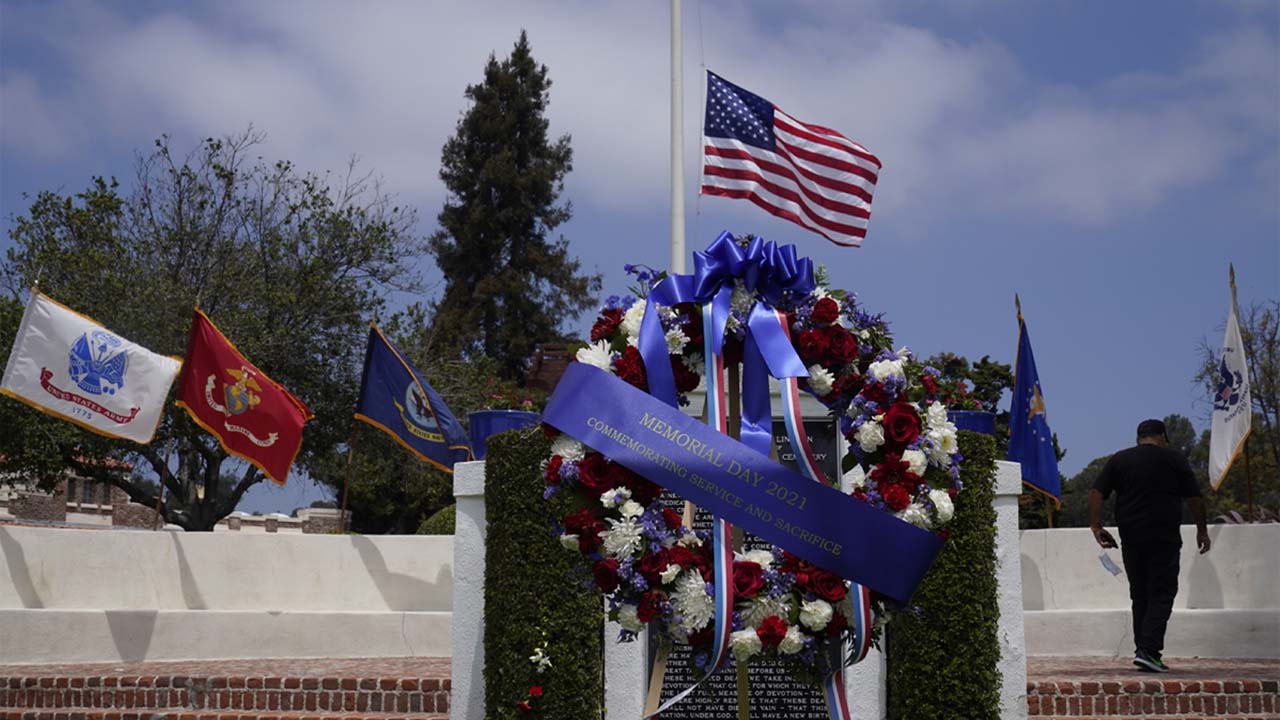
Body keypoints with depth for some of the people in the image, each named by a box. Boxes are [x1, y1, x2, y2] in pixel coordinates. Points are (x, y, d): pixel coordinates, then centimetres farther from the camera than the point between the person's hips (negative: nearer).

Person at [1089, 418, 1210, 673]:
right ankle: (1148, 650, -15)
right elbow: (1194, 498, 4)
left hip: (1131, 539, 3)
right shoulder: (1174, 459, 4)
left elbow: (1096, 493, 2)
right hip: (1165, 538, -3)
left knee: (1140, 596, 12)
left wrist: (1096, 526, 4)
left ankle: (1142, 650, 11)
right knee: (1161, 594, -3)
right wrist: (1202, 531, 13)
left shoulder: (1119, 460, 11)